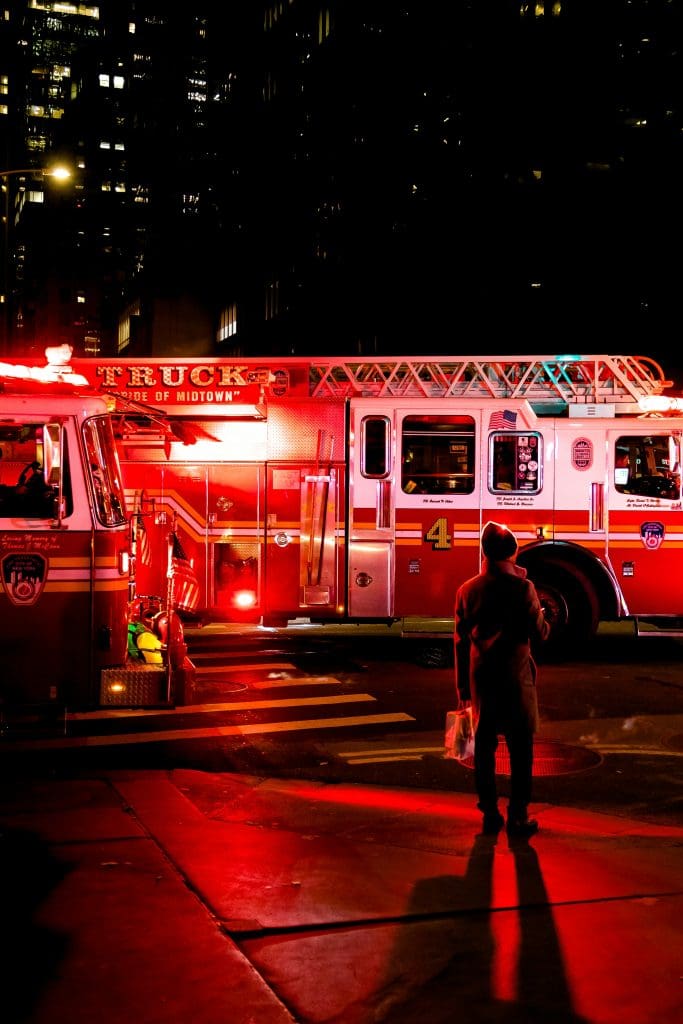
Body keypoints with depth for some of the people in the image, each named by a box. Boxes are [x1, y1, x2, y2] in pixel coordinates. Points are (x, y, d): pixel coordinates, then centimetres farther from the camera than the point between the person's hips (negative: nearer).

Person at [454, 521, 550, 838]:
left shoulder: (467, 590, 2)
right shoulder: (522, 587, -10)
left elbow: (461, 641, 6)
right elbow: (538, 633, -9)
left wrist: (462, 687, 13)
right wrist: (543, 618, 14)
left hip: (480, 677, 4)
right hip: (515, 677, -4)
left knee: (484, 745, 11)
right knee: (520, 747, 5)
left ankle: (489, 814, 15)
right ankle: (518, 816, 5)